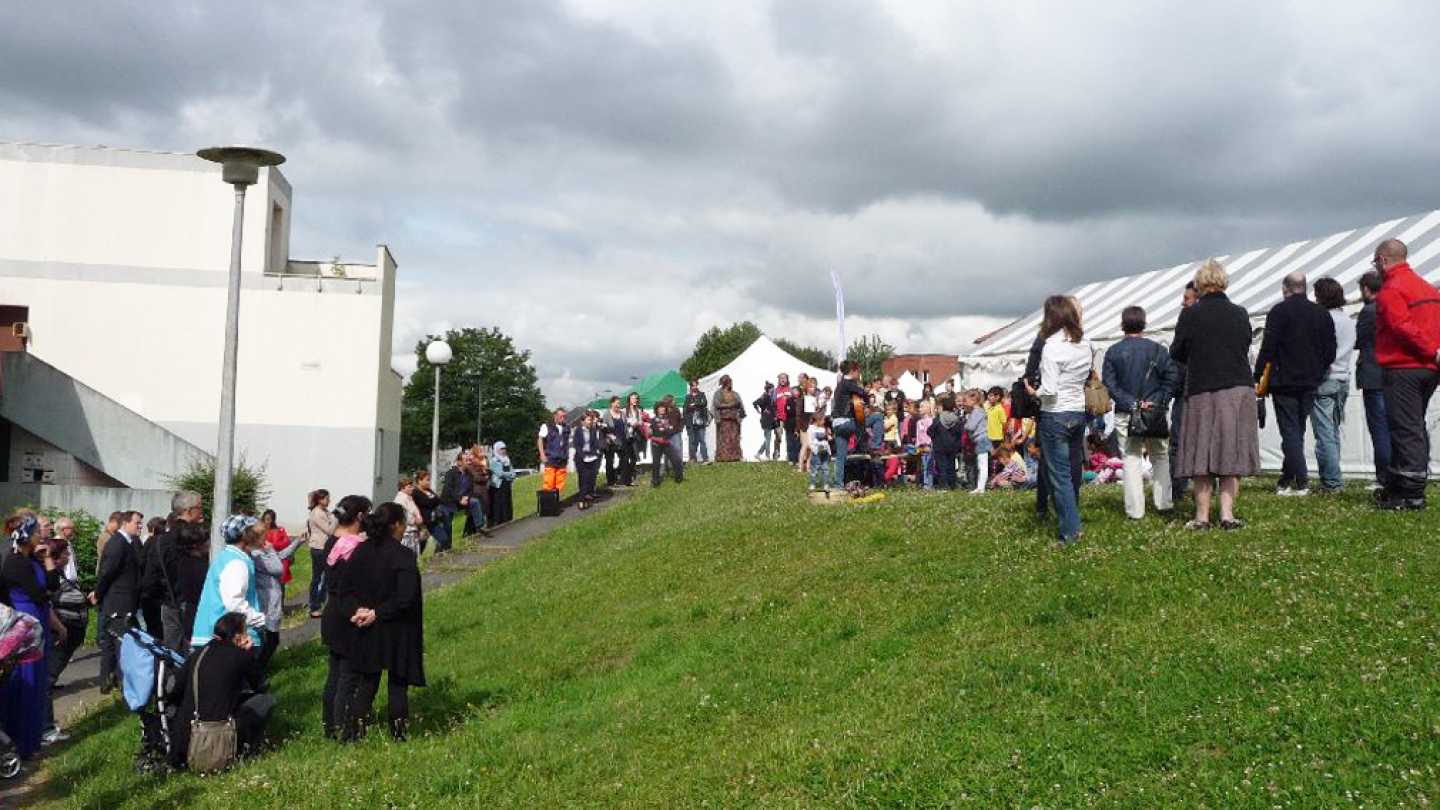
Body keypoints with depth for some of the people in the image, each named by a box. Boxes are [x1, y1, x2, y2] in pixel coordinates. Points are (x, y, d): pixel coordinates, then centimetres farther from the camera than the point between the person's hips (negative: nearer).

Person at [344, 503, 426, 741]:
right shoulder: (403, 557, -19)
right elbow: (405, 599, -24)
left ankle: (352, 734, 13)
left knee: (366, 683, 15)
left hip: (368, 630, 5)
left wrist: (361, 610, -7)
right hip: (398, 632, -5)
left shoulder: (360, 551, -1)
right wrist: (377, 614, -14)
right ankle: (398, 735, 17)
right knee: (398, 685, 10)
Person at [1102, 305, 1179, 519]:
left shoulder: (1113, 351, 1)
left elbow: (1109, 383, -5)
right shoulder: (1156, 349, 0)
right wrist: (1159, 401, -4)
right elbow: (1171, 375, -6)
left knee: (1131, 460, 3)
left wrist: (1129, 403, -7)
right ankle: (1164, 503, 15)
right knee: (1160, 458, 15)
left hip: (1126, 414, 0)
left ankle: (1135, 510, -1)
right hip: (1155, 413, 0)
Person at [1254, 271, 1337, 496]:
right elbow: (1330, 352, 11)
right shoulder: (1322, 313, 9)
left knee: (1290, 431, -3)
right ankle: (1286, 480, 20)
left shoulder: (1279, 311, -9)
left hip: (1284, 381, -6)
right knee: (1298, 431, 14)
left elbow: (1267, 349, -13)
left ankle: (1301, 482, -9)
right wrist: (1317, 372, 20)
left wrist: (1257, 376, -8)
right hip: (1310, 383, 6)